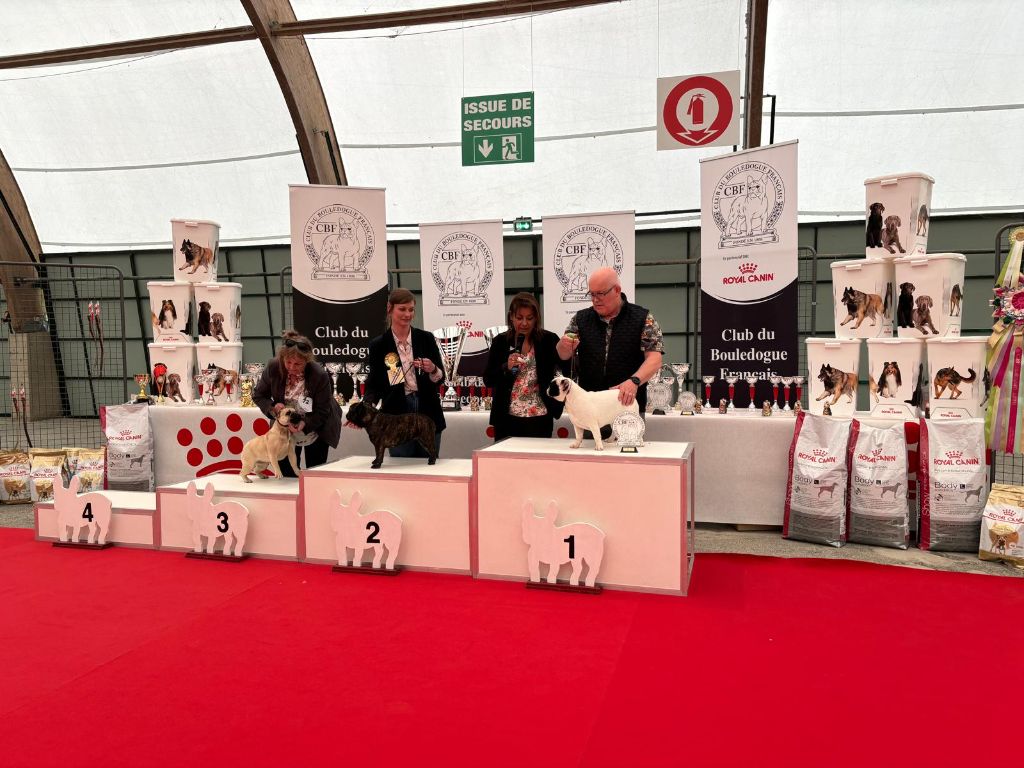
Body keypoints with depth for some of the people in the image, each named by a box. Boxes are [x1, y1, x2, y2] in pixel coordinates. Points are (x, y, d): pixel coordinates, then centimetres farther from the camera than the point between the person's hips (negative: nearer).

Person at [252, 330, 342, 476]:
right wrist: (272, 408, -26)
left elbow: (322, 411, -20)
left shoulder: (320, 375, -30)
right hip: (285, 429, 3)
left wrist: (305, 424, -38)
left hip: (314, 429, -2)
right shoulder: (273, 368, -21)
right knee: (287, 474, 9)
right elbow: (258, 395, -5)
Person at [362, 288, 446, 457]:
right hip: (397, 414, -1)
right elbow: (374, 384, 2)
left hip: (428, 412, 1)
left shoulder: (426, 338, 3)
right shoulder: (378, 344, 0)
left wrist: (432, 369, -15)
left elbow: (441, 377, 6)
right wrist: (367, 406, -16)